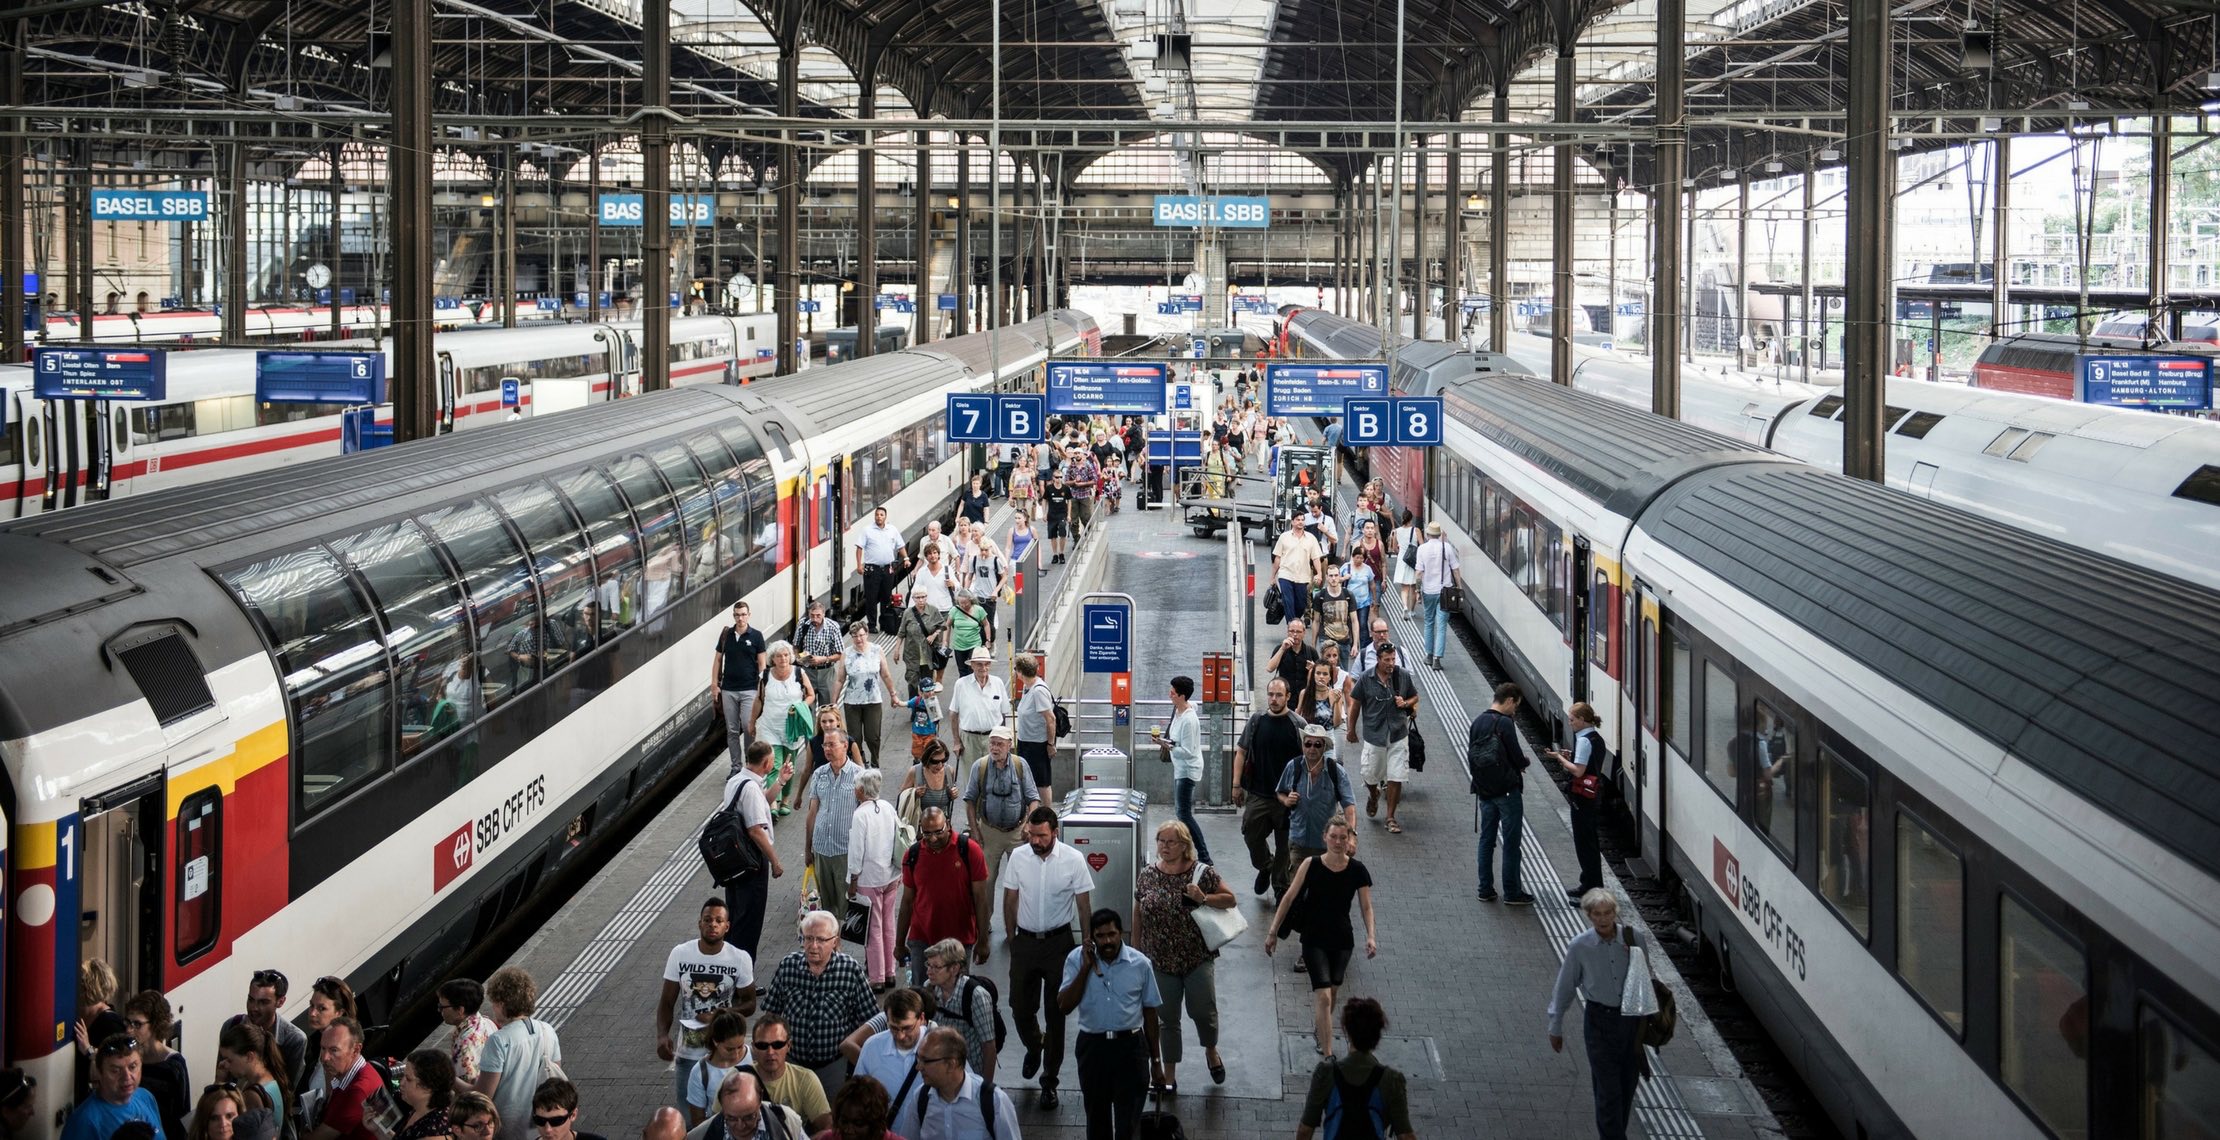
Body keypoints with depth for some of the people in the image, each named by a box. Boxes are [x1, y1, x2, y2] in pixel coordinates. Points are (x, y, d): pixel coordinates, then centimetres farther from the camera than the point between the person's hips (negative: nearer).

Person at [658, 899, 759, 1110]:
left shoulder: (740, 959, -9)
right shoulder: (680, 954, -6)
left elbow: (749, 1003, 1)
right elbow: (667, 1002, 0)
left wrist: (720, 1015, -18)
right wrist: (662, 1035, -18)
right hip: (688, 1053, 1)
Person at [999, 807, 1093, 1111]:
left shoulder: (1073, 860, -11)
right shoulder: (1018, 857, -5)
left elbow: (1084, 906, -4)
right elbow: (1010, 900, 6)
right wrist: (1010, 937, 8)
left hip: (1059, 942, -2)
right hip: (1025, 940, 2)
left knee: (1056, 1013, 3)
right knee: (1020, 1005, 9)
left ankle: (1049, 1082, 13)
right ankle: (1034, 1046, 43)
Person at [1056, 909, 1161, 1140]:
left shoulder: (1140, 963, -5)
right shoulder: (1077, 959, -6)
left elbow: (1149, 1011, 5)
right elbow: (1064, 1006, -12)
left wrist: (1155, 1058, 10)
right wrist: (1086, 967, -18)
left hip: (1130, 1046, -1)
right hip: (1092, 1045, 1)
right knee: (1097, 1117, 15)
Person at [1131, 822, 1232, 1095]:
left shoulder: (1202, 872, -7)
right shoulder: (1147, 875, 0)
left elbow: (1230, 899, -1)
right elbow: (1138, 914, 7)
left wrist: (1203, 898, -18)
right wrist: (1136, 951, 8)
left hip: (1198, 957, -2)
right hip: (1160, 960, 2)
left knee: (1202, 1010, -1)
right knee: (1167, 1018, 8)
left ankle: (1211, 1051, 32)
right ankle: (1168, 1075, 21)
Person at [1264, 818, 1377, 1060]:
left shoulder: (1357, 869, -7)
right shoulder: (1312, 865, -12)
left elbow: (1366, 906, 0)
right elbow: (1289, 898, -5)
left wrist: (1371, 936, -15)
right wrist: (1273, 932, -3)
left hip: (1342, 940, 3)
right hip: (1314, 939, -3)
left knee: (1331, 992, 15)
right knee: (1323, 996, -11)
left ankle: (1321, 1031, 42)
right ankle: (1328, 1055, -10)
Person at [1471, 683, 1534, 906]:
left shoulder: (1478, 721, 5)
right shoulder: (1505, 723, -18)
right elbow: (1517, 758, -19)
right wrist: (1524, 762, 5)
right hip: (1508, 790, -7)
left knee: (1487, 839, 14)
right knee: (1511, 842, 2)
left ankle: (1485, 890, 18)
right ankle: (1512, 892, 7)